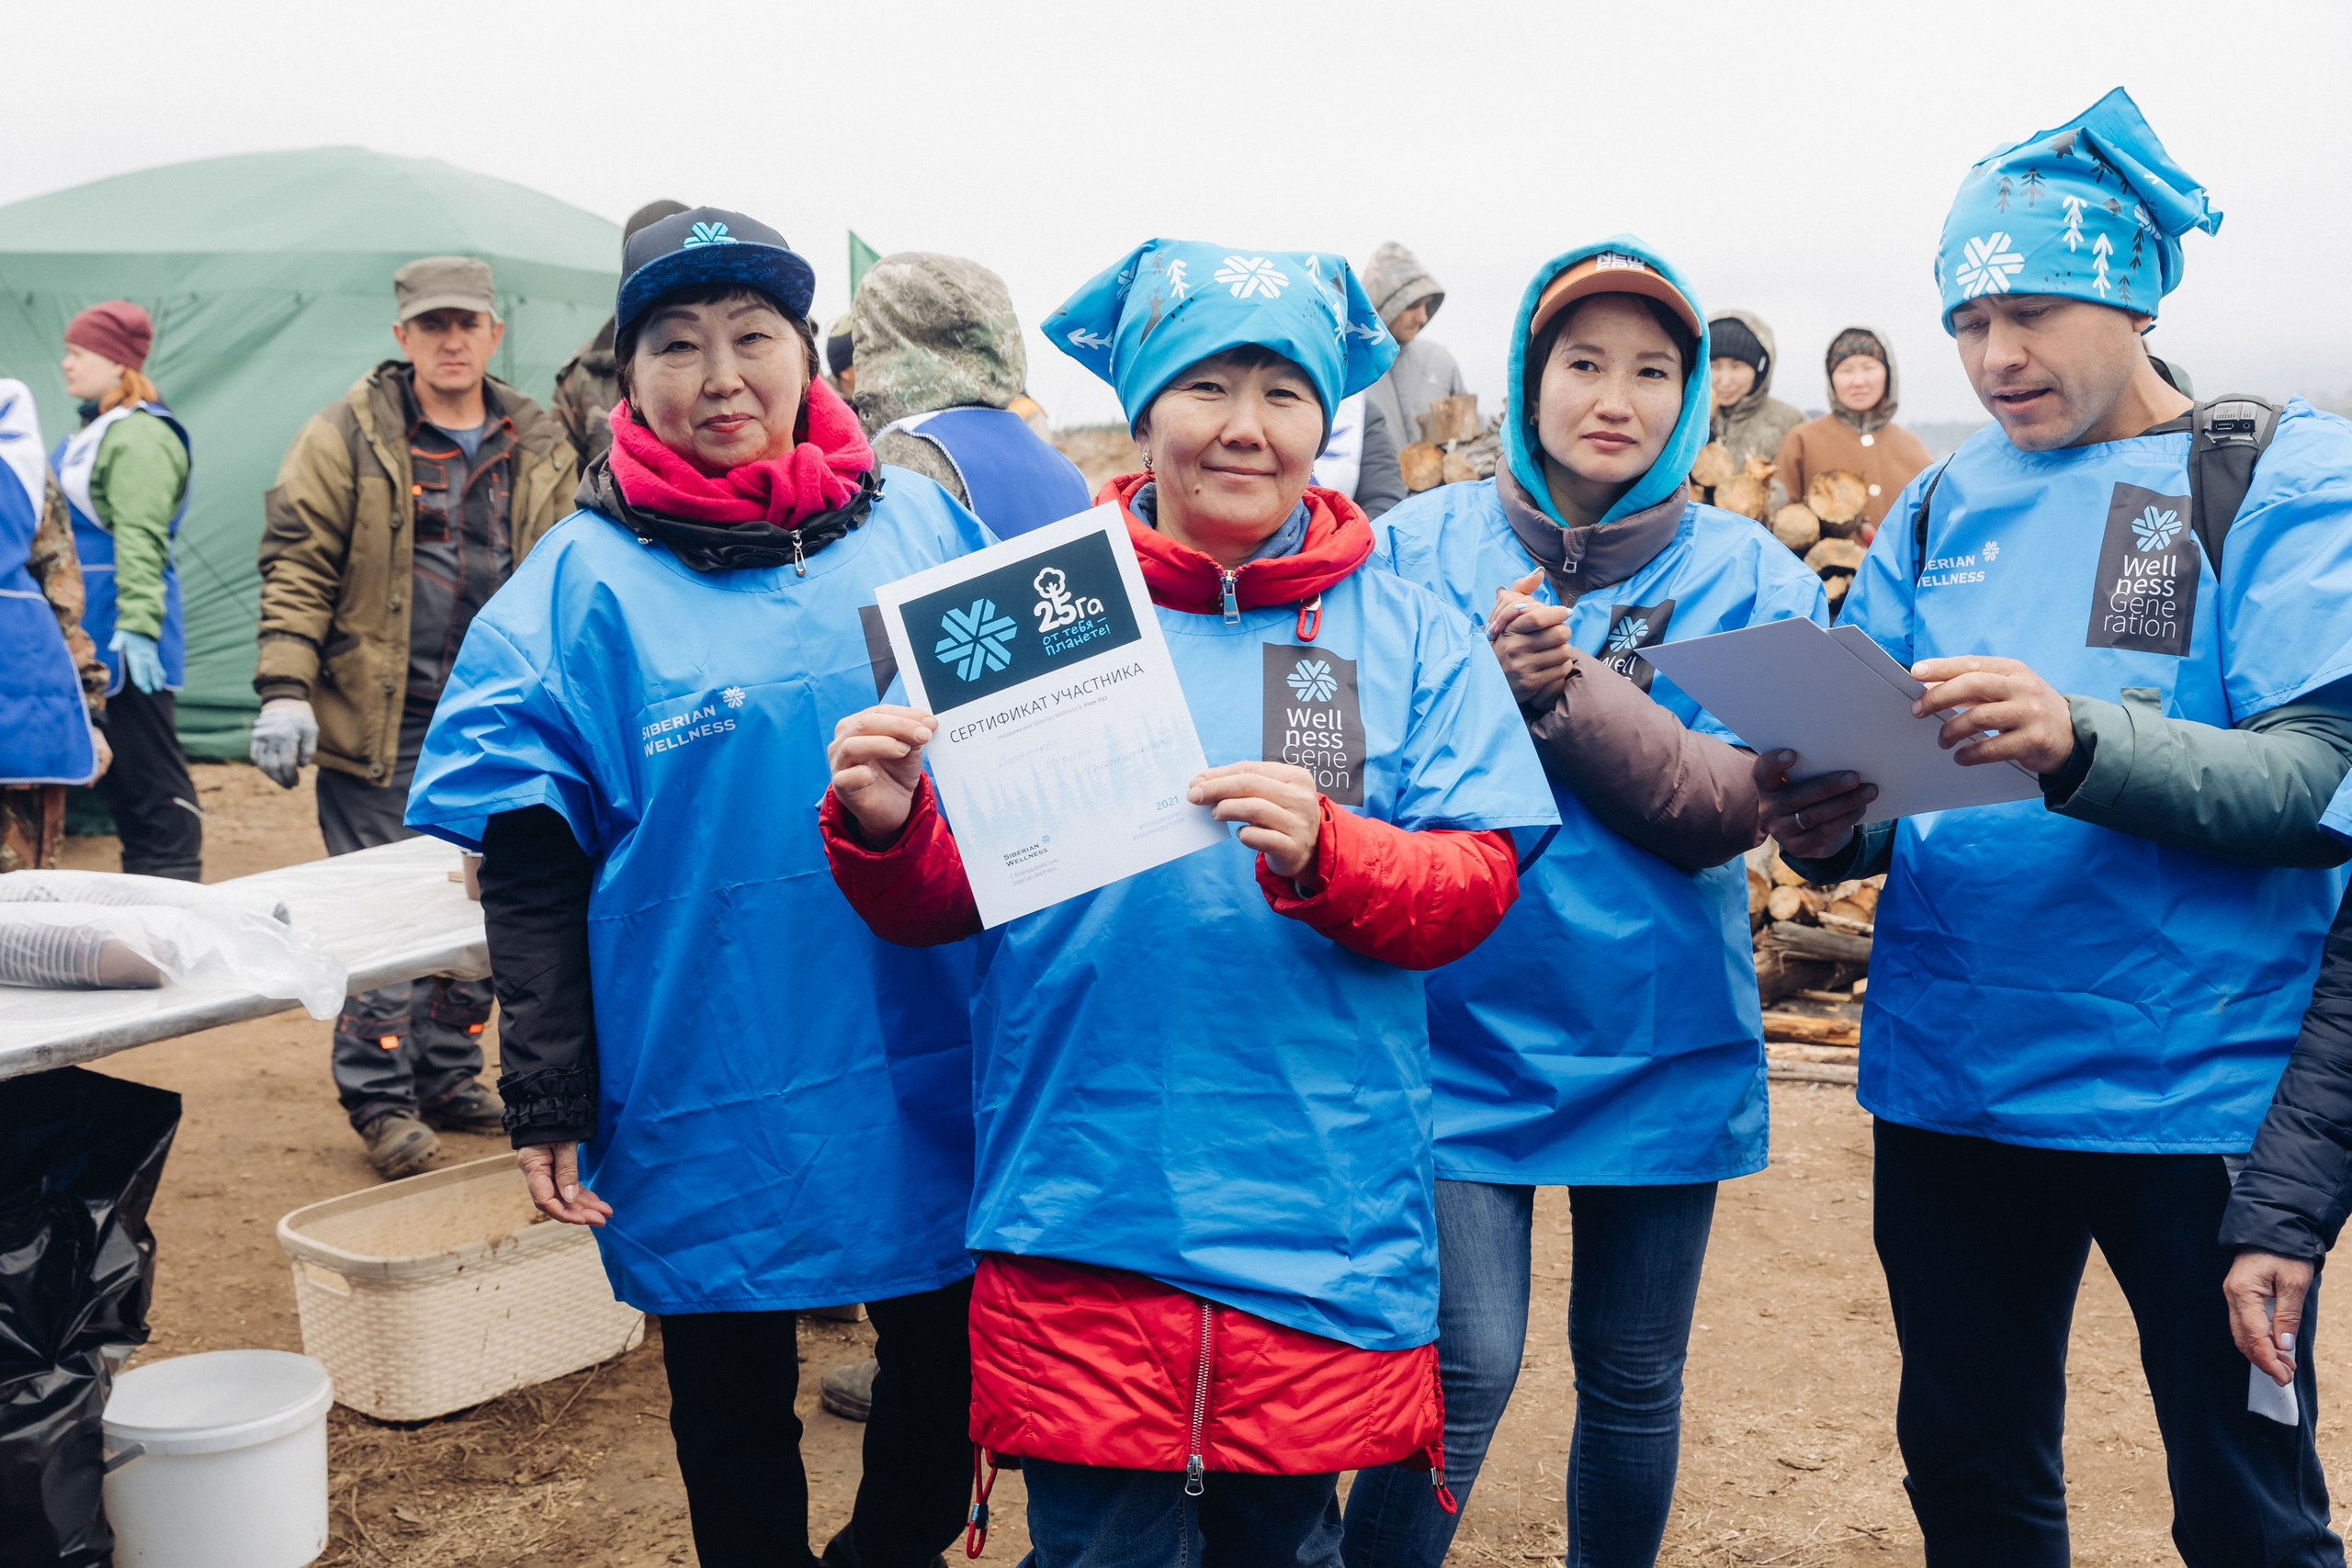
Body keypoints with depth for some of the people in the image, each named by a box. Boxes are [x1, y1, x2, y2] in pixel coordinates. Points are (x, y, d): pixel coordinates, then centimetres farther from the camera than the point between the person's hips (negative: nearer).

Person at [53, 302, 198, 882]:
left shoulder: (140, 435, -14)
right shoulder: (95, 431, 18)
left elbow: (140, 540, -23)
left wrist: (136, 624, -29)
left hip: (127, 638, -10)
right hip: (92, 630, 10)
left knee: (148, 769, -5)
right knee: (111, 769, 14)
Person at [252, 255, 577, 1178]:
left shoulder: (540, 452, 9)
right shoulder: (349, 436, -3)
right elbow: (298, 564, -7)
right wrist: (286, 688, -14)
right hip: (377, 719, -4)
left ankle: (449, 1078, 25)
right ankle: (380, 1100, 10)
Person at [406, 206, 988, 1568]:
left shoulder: (919, 524, 3)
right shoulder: (589, 578, -3)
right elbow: (532, 873, -2)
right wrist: (549, 1102, -6)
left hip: (936, 1082, 2)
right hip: (711, 1110, -2)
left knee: (953, 1367, 15)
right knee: (735, 1407, 13)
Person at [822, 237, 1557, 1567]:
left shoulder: (1408, 635, 5)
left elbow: (1475, 886, -2)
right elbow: (941, 900, 7)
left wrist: (1323, 855, -20)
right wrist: (885, 832, -15)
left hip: (1320, 1216, 1)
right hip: (1083, 1203, 0)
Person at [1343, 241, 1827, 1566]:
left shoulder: (1751, 578, 2)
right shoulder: (1416, 549, 0)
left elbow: (1728, 808, -10)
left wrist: (1566, 690, -20)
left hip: (1661, 1042, 2)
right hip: (1461, 1024, -2)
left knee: (1634, 1379, 12)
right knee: (1467, 1368, -8)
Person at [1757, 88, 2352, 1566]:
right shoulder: (1943, 508, 10)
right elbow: (1867, 777, 9)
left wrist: (2076, 740, -31)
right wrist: (1823, 821, -15)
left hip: (2195, 1083, -4)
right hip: (1950, 1074, 4)